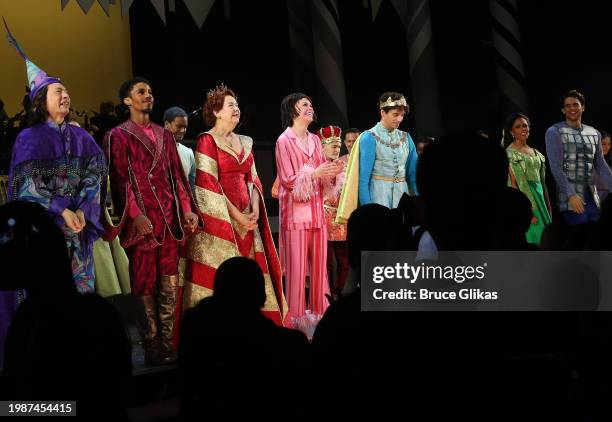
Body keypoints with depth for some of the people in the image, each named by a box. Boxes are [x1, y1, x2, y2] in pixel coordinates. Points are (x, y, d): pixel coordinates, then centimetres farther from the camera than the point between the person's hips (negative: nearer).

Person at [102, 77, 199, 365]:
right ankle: (151, 346, 0)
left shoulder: (163, 135, 19)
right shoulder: (118, 136, 3)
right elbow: (120, 180, -5)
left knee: (170, 283, 3)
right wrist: (136, 214, -16)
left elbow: (176, 174, 17)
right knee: (145, 284, -4)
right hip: (142, 220, -5)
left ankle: (167, 343, 8)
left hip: (169, 217, 5)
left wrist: (187, 208, 7)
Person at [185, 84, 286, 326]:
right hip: (220, 219, -6)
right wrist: (235, 215, -15)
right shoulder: (207, 141, -4)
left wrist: (254, 210, -4)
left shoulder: (245, 142, 16)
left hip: (247, 218, 6)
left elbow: (252, 179, 14)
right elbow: (207, 185, -11)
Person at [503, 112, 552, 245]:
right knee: (531, 235, -10)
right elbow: (514, 183, -12)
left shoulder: (536, 153, 16)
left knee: (543, 237, 4)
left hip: (539, 197, 7)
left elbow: (542, 182, 17)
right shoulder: (510, 153, -5)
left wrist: (548, 208, 13)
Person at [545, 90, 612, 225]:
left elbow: (601, 166, 17)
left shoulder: (594, 133, 15)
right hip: (571, 198, -5)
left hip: (592, 197, 5)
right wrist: (571, 195, -19)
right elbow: (555, 167, -10)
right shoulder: (554, 132, -2)